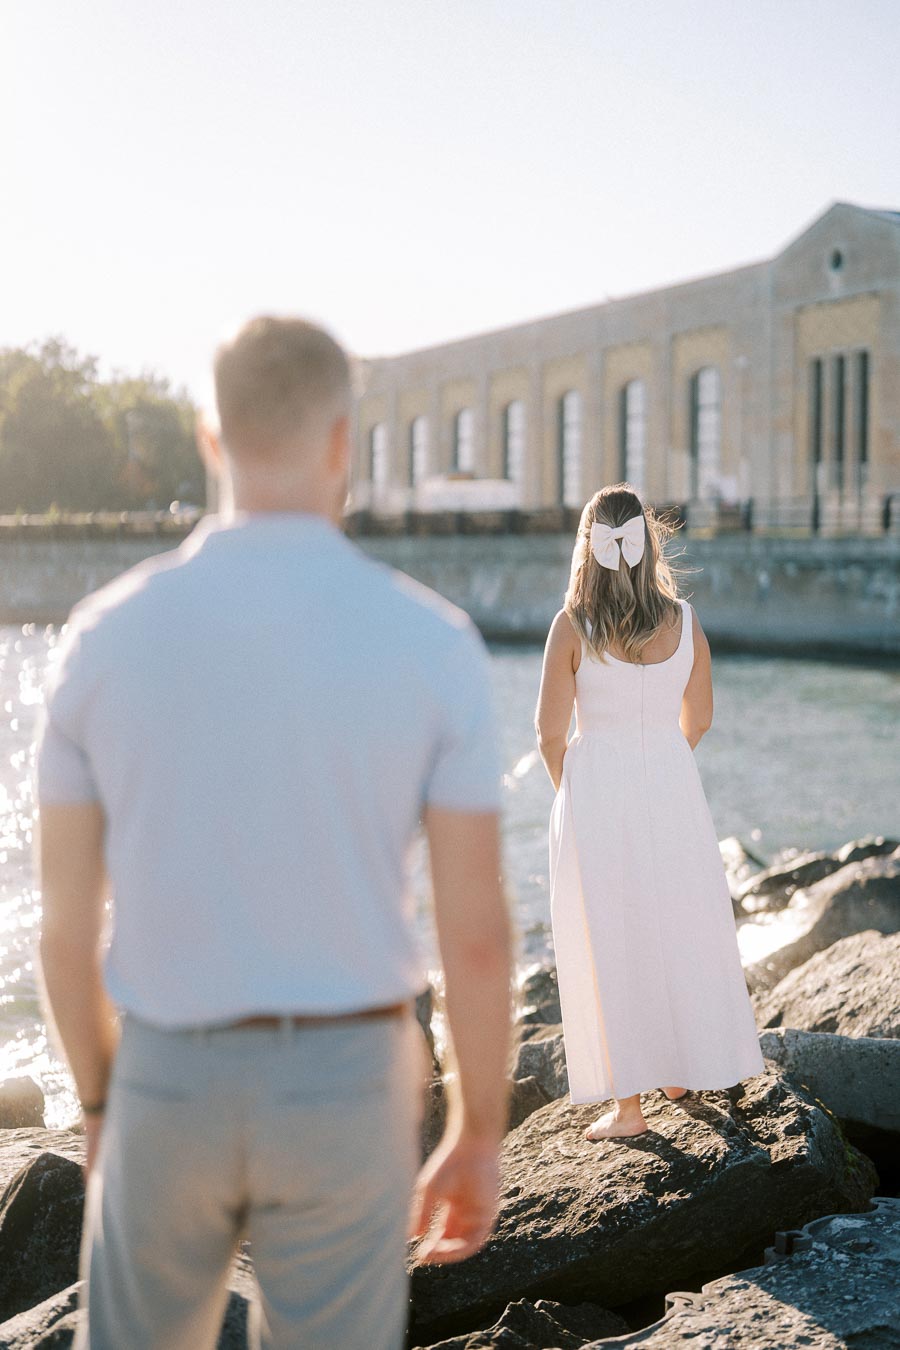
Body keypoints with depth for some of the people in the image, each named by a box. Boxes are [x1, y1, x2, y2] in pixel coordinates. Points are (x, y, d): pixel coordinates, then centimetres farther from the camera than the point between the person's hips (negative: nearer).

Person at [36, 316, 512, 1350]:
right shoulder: (434, 644, -12)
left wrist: (101, 1105, 16)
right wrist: (479, 1139, 5)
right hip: (344, 1090, -1)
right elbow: (476, 934, -9)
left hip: (172, 1085, 1)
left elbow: (65, 922, 0)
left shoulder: (105, 636, -7)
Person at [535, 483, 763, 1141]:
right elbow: (698, 720, 7)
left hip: (595, 791, -3)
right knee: (681, 929, 20)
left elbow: (551, 732, -8)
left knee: (609, 944, 7)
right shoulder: (685, 622, -4)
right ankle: (683, 1068, 35)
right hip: (672, 789, 3)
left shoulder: (572, 627, -12)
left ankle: (628, 1103, 12)